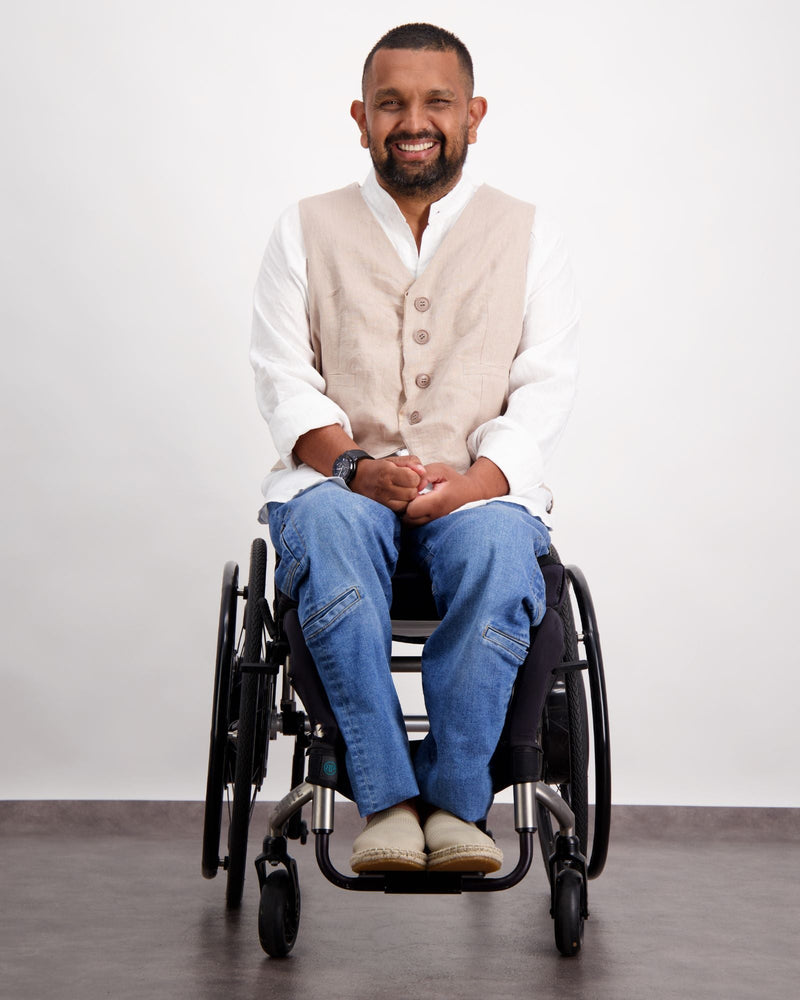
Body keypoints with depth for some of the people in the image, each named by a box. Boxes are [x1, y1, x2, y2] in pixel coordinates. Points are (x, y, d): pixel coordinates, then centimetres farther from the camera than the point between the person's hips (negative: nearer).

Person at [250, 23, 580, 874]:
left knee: (497, 545, -35)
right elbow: (283, 376, 4)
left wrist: (478, 476, -15)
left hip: (482, 487, 0)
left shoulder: (527, 236, 15)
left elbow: (545, 386, 4)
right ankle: (388, 802, -34)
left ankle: (455, 802, -27)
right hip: (338, 479, 0)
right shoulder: (307, 231, 15)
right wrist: (352, 462, -15)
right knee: (328, 529, -36)